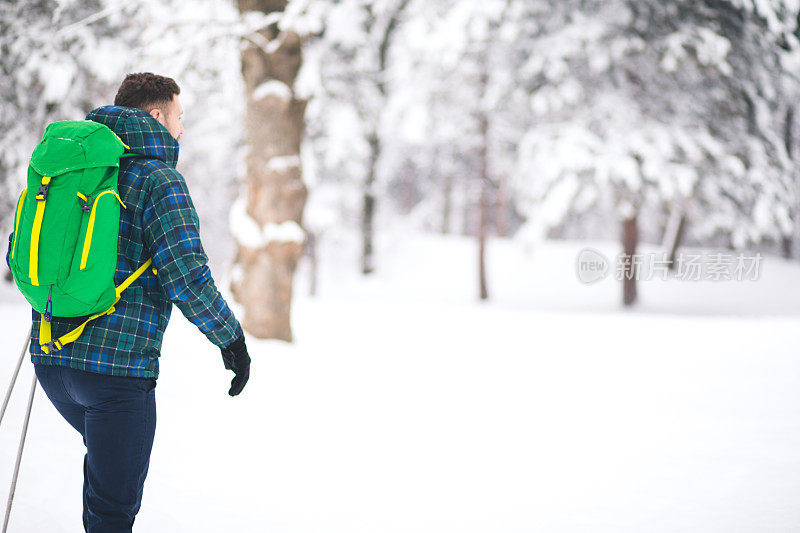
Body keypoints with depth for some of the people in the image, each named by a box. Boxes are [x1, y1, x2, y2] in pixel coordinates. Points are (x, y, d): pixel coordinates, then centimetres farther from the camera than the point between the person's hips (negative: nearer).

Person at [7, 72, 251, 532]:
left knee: (108, 454, 32)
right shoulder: (160, 179, -7)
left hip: (51, 357, 7)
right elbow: (187, 276, -17)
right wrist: (231, 338, -4)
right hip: (119, 364, -7)